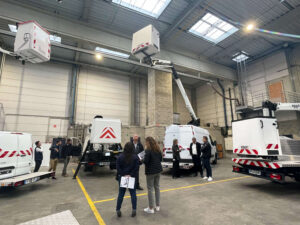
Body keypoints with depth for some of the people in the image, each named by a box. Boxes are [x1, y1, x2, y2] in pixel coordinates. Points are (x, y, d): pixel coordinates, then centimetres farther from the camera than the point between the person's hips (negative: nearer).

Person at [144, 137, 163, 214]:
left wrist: (142, 160, -1)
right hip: (158, 170, 7)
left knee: (150, 189, 4)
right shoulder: (158, 149, 4)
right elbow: (161, 159, 11)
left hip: (150, 171, -7)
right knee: (157, 187, 17)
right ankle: (157, 206, 28)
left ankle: (151, 208, 13)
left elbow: (146, 161, -20)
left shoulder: (148, 150, -18)